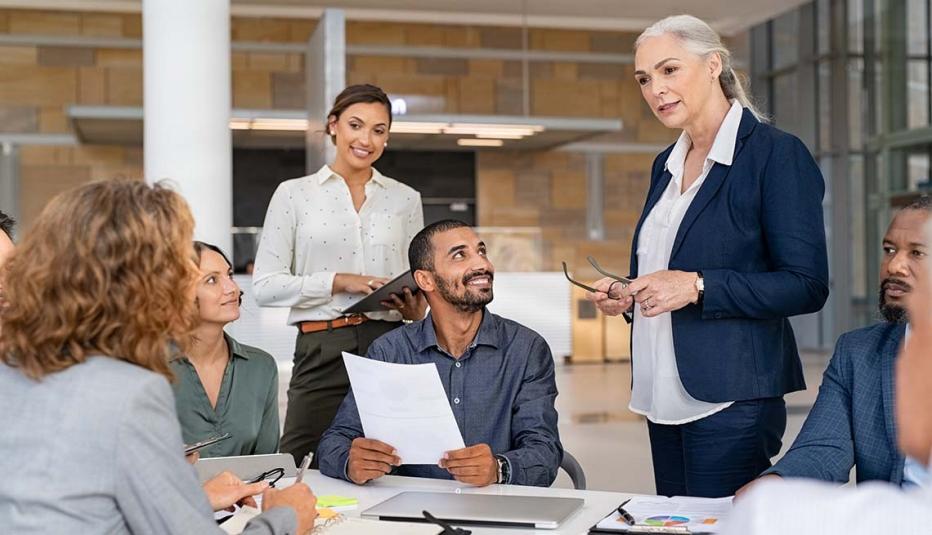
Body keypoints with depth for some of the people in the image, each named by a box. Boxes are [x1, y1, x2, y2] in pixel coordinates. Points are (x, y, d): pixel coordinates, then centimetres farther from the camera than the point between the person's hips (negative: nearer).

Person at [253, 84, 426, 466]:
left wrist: (416, 308, -4)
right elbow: (265, 286, 0)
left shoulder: (405, 199, 13)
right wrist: (336, 282, -12)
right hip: (323, 351, -2)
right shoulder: (294, 194, 6)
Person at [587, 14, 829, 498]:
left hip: (731, 399, -7)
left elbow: (807, 286, -13)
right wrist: (625, 295, 4)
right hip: (664, 395, 7)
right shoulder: (666, 164, 14)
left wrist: (697, 287, -21)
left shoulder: (776, 153, -9)